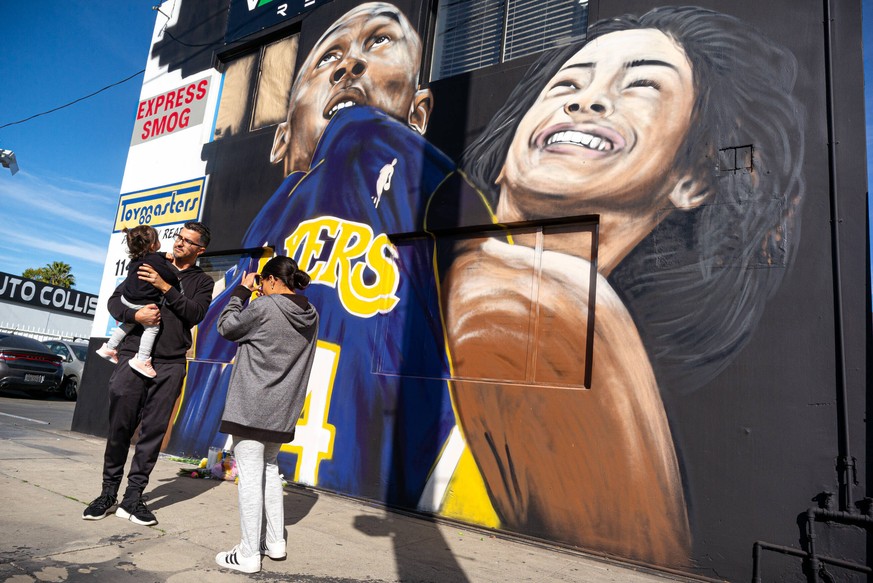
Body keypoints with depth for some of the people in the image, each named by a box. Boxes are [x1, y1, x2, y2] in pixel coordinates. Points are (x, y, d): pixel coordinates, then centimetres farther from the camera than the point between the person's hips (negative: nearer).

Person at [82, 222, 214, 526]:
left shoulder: (202, 282, 11)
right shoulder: (150, 266, 14)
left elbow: (195, 313, -6)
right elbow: (115, 300, 10)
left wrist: (165, 287, -13)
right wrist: (134, 314, -10)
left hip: (170, 364, 0)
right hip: (133, 355, 1)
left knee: (154, 431, 1)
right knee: (120, 426, 2)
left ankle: (133, 497, 10)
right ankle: (109, 492, 16)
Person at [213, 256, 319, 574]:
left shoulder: (264, 307, -14)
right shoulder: (310, 316, 6)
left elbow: (226, 327, 0)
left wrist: (241, 291, 9)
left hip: (251, 406, -7)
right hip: (282, 410, 7)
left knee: (250, 475, 0)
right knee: (269, 469, 20)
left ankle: (249, 554, 7)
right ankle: (275, 541, 25)